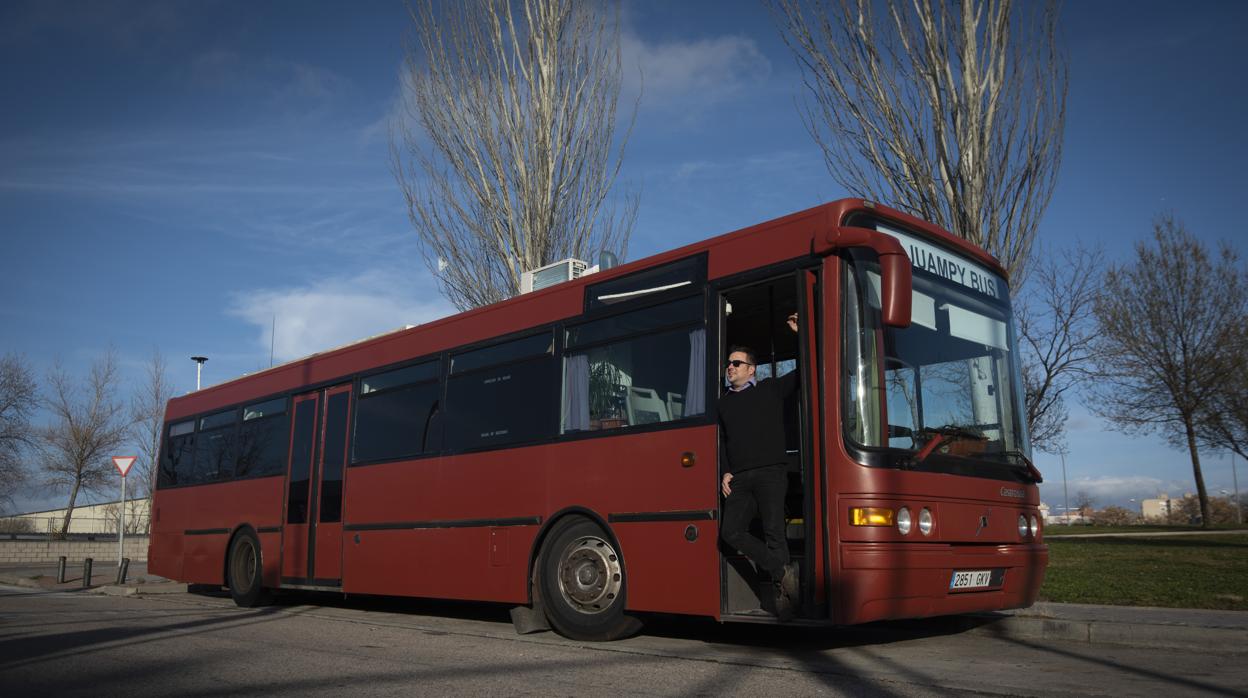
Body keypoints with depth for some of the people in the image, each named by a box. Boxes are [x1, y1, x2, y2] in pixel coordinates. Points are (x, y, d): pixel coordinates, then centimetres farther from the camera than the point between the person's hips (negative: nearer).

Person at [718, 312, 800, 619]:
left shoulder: (771, 389, 10)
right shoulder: (724, 403, 22)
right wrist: (725, 472, 11)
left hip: (770, 473, -4)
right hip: (739, 479, 4)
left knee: (773, 532, -12)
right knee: (731, 530, -11)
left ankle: (782, 592, -6)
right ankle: (783, 571, -3)